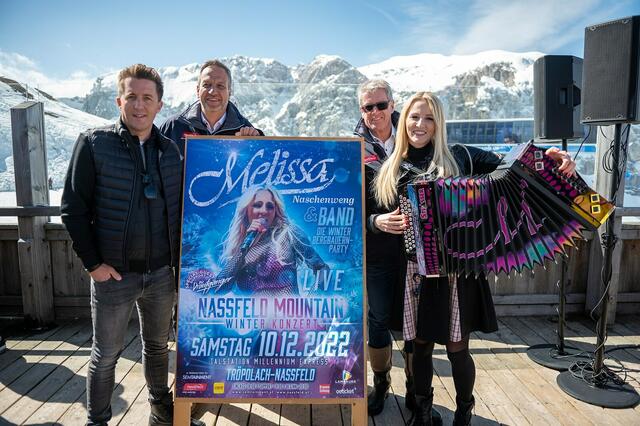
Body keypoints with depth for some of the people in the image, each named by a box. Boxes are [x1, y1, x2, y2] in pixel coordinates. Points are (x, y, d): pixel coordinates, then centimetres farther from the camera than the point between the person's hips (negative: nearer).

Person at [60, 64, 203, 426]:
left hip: (161, 273, 4)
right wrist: (93, 263, -10)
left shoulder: (170, 150, 4)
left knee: (158, 346, 19)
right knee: (106, 354, 10)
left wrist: (178, 260, 5)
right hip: (114, 274, -3)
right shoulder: (94, 144, -7)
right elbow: (73, 208, -7)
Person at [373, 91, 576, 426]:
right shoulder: (391, 169, 6)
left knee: (457, 348, 8)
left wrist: (553, 161, -20)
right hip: (414, 270, 2)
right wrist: (378, 222, -9)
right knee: (420, 345, 13)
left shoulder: (459, 157, 0)